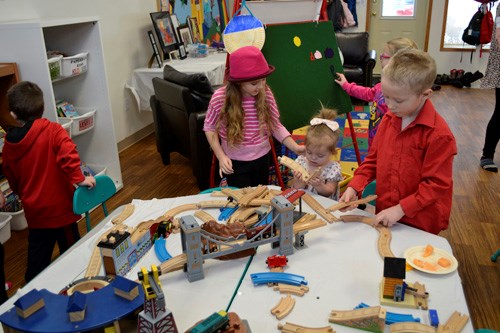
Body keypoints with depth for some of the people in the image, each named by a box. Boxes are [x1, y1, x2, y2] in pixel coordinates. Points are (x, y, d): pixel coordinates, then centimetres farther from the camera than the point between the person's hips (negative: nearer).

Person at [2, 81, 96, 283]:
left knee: (37, 259, 19)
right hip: (59, 207, -5)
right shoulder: (53, 131, -14)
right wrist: (79, 178, -28)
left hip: (34, 211, 5)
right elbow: (68, 155, -33)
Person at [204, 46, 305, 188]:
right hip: (235, 162, -3)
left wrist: (295, 147, -12)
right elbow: (209, 127, -6)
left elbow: (275, 125, -3)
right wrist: (221, 156, -14)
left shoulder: (266, 93, -14)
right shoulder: (220, 98, -20)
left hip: (263, 158, 3)